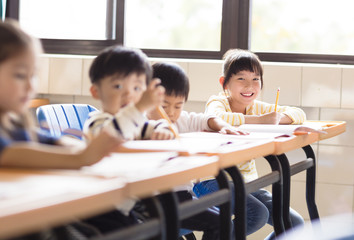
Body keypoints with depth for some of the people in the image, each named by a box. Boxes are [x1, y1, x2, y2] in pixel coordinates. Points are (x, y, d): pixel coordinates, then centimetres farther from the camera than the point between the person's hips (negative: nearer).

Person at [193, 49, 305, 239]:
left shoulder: (257, 107, 9)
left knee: (295, 223, -1)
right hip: (214, 180, -7)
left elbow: (299, 114, 10)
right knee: (258, 214, -30)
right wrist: (259, 119, -29)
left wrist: (279, 117, -12)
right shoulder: (218, 102, -8)